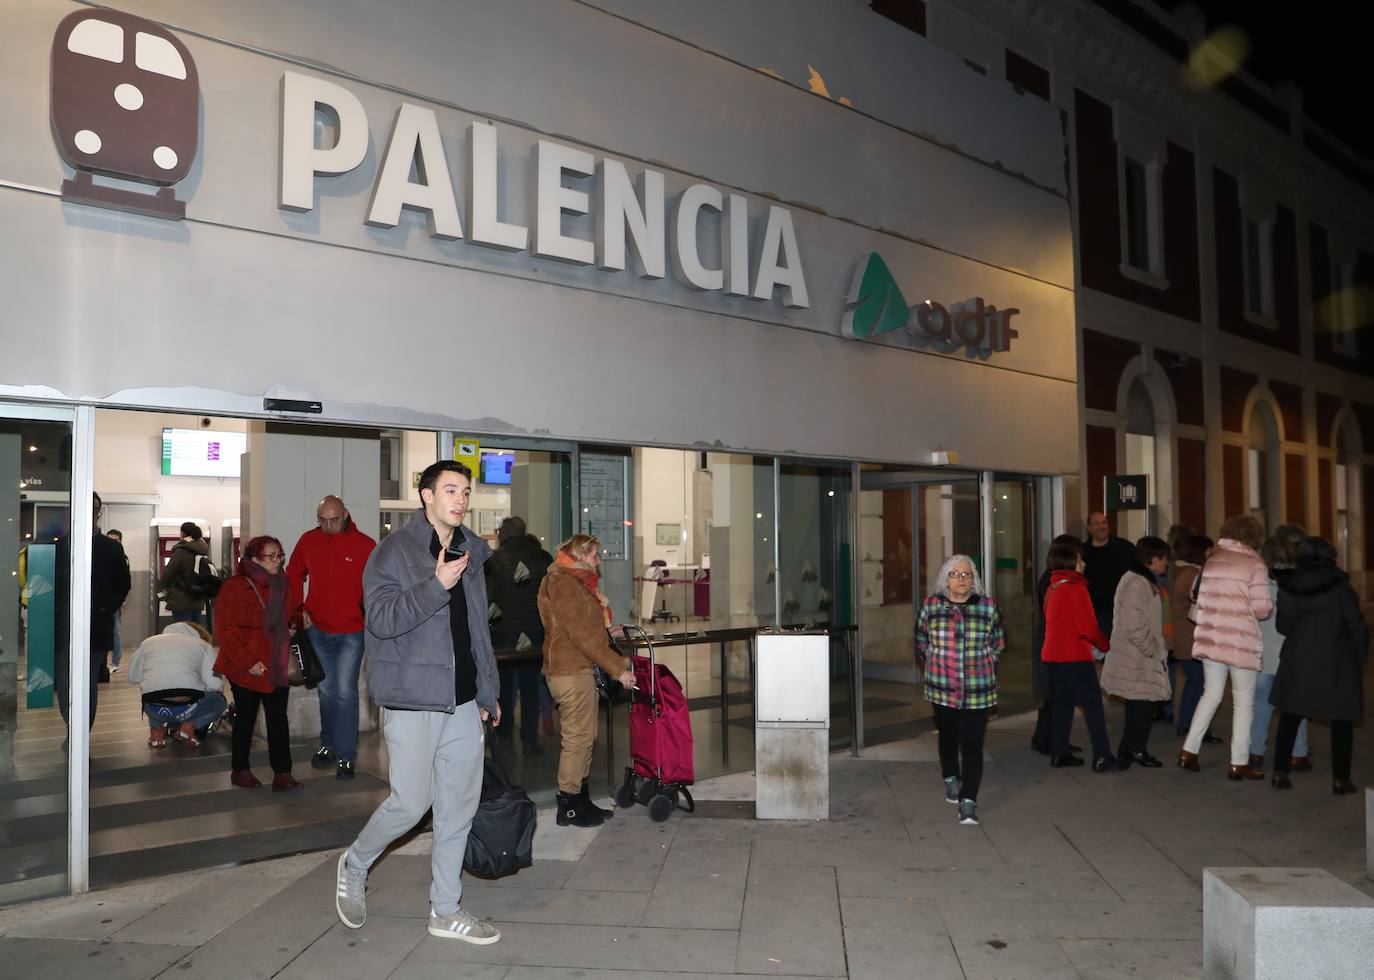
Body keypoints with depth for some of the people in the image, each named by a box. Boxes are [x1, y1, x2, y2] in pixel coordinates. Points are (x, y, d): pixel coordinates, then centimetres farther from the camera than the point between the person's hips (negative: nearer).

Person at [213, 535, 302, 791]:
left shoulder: (281, 584, 8)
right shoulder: (235, 587, -13)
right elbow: (226, 630, -16)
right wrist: (249, 662, -19)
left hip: (277, 666, 5)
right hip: (246, 668, -5)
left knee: (278, 718, 3)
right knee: (246, 716, 8)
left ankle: (282, 774, 5)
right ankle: (239, 770, 25)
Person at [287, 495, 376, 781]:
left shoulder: (364, 545, -11)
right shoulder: (308, 541, 0)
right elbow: (293, 575, 14)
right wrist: (298, 607, 4)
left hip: (351, 633, -4)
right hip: (317, 630, 4)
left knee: (345, 693, -5)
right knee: (326, 691, 16)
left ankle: (346, 756, 2)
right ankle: (328, 745, 30)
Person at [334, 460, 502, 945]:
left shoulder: (471, 554, 13)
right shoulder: (394, 550, -7)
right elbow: (381, 618, -18)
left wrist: (487, 692, 20)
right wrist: (436, 585, -26)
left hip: (462, 700, 7)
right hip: (412, 698, -6)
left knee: (460, 805, 9)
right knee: (411, 802, -4)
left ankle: (446, 909, 23)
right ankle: (355, 864, 26)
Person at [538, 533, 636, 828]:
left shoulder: (577, 583, 19)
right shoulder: (563, 583, -14)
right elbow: (582, 635, -19)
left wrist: (618, 660, 13)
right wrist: (617, 668, -16)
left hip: (580, 669, 10)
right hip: (571, 671, -10)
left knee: (584, 737, 14)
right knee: (578, 737, -5)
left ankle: (580, 800, 23)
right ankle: (568, 806, 4)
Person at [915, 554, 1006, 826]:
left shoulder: (988, 607, -2)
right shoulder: (931, 605, -2)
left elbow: (998, 645, 11)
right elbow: (921, 642, 11)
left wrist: (983, 669, 9)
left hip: (978, 691, -1)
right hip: (942, 688, 1)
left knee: (972, 745, -6)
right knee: (948, 737, 17)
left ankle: (968, 801, -4)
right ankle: (951, 780, 41)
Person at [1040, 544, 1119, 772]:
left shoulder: (1052, 588, 11)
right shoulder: (1075, 588, -15)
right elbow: (1089, 627, -16)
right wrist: (1105, 645, 2)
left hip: (1052, 654, 8)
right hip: (1074, 656, -8)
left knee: (1063, 704, 13)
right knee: (1092, 705, -2)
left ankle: (1059, 754, 15)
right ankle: (1102, 758, -3)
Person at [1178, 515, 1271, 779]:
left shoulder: (1212, 560, 6)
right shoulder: (1255, 564, -8)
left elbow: (1197, 597, 10)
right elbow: (1260, 609, -12)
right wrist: (1270, 609, 8)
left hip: (1210, 636, 5)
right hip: (1240, 641, -5)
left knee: (1211, 694, 17)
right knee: (1243, 700, 7)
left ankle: (1189, 751, 14)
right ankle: (1239, 764, 11)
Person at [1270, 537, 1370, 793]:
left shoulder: (1288, 588, -3)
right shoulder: (1340, 587, -11)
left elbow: (1283, 626, 4)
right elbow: (1356, 626, -8)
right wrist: (1361, 656, 6)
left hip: (1297, 660, 3)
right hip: (1335, 662, -2)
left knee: (1290, 717, 11)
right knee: (1341, 721, 9)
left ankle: (1280, 772, 11)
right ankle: (1340, 779, 11)